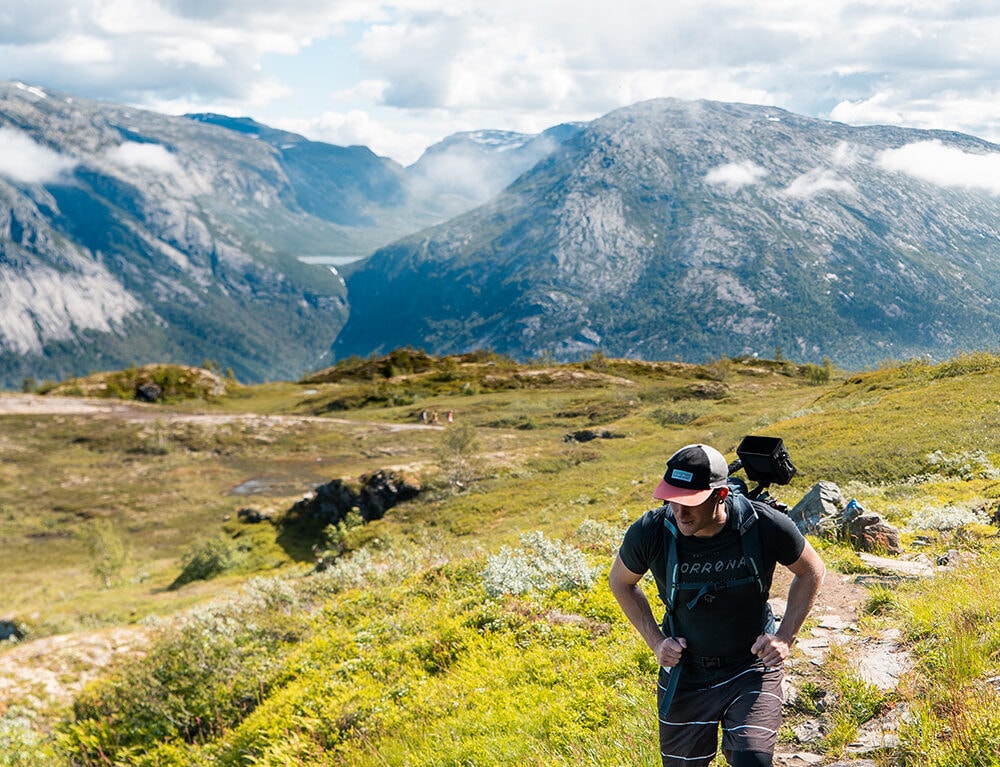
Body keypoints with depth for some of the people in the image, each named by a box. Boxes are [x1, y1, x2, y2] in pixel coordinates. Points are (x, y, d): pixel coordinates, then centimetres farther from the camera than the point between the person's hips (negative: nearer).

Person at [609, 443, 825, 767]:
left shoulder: (765, 525, -22)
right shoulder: (649, 532, -20)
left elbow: (812, 570, -1)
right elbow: (620, 581, 3)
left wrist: (785, 636, -10)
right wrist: (656, 640, -6)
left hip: (752, 668, -1)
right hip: (684, 674, 2)